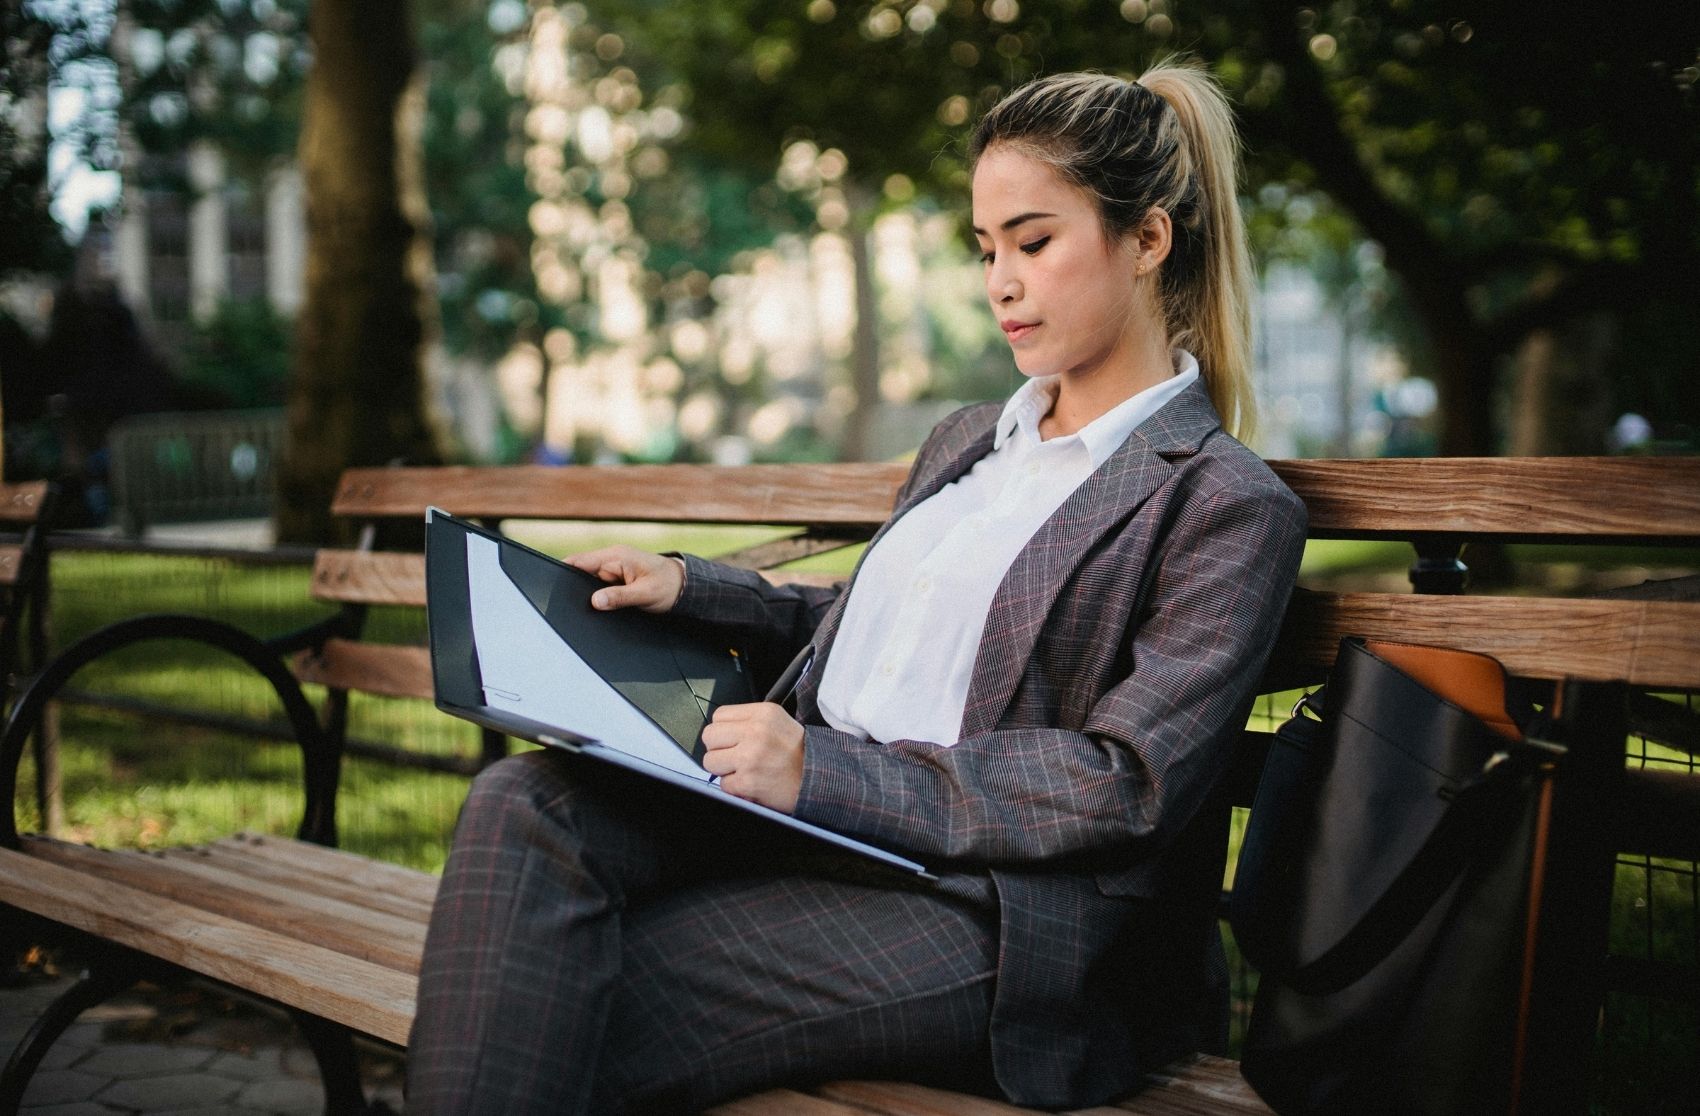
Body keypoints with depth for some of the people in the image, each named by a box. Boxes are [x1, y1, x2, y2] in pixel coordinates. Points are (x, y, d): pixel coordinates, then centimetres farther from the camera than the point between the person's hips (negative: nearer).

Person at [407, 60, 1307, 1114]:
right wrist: (692, 589, 14)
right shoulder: (967, 442, 22)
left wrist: (826, 773, -19)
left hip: (977, 901, -7)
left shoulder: (1230, 507, -3)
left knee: (574, 1016, -23)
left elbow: (1132, 785, -13)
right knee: (524, 807, -21)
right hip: (814, 820, 7)